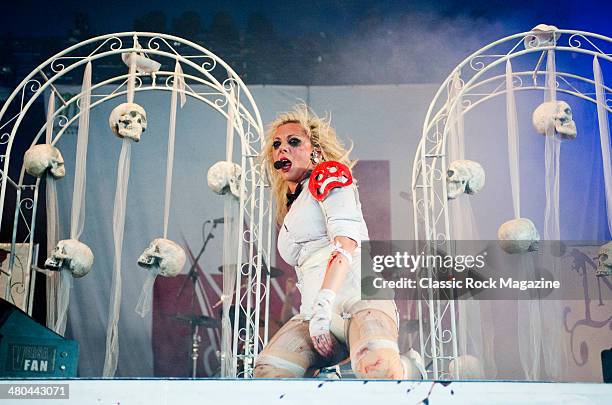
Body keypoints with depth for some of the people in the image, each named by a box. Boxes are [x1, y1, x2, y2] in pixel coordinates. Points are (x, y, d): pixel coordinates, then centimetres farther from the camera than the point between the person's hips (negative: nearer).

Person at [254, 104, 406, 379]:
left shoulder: (328, 175, 10)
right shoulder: (290, 208, 32)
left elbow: (346, 242, -7)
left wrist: (322, 306, -18)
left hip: (358, 296, -6)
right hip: (316, 315, 6)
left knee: (377, 366, -39)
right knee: (266, 370, -24)